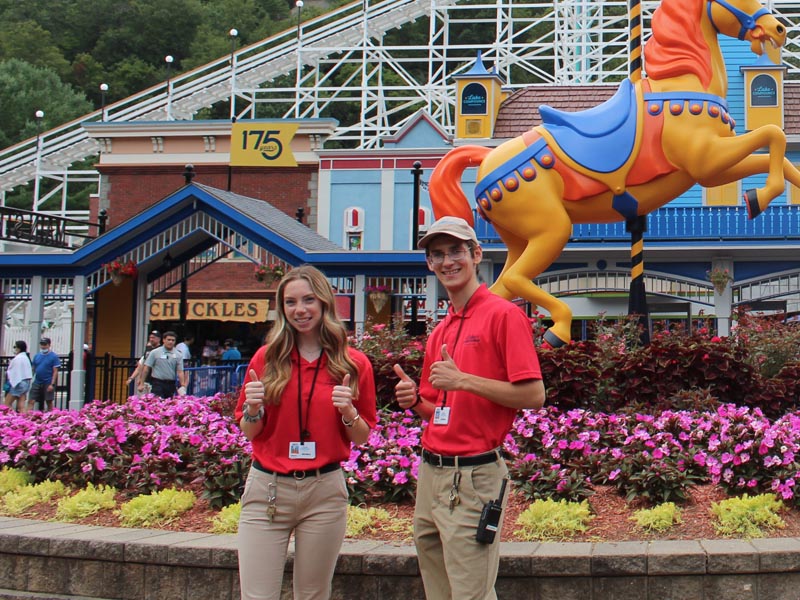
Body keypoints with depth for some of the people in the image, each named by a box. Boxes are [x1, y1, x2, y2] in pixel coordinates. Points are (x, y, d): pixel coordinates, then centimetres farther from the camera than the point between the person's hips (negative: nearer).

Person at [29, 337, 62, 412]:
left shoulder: (54, 356, -4)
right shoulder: (37, 356, 11)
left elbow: (55, 371, -7)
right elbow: (33, 369, 15)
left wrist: (52, 384, -14)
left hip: (48, 383, -4)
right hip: (37, 382, 4)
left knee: (49, 402, 4)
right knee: (31, 401, -3)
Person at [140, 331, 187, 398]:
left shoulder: (178, 355, 5)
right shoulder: (155, 353, 0)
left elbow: (180, 372, 2)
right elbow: (146, 368, 0)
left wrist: (183, 386, -10)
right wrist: (141, 384, -4)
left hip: (171, 384, 3)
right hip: (157, 383, -3)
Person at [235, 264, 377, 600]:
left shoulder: (354, 363, 2)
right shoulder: (267, 358, 3)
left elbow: (362, 437, 8)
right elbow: (249, 432, 10)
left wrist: (348, 412, -12)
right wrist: (254, 409, -11)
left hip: (325, 491, 0)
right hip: (267, 488, 0)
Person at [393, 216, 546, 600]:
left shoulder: (503, 314, -7)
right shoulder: (439, 332, 17)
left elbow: (533, 395, -14)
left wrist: (463, 380, -17)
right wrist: (415, 401, 3)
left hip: (474, 477, -8)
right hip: (430, 472, 8)